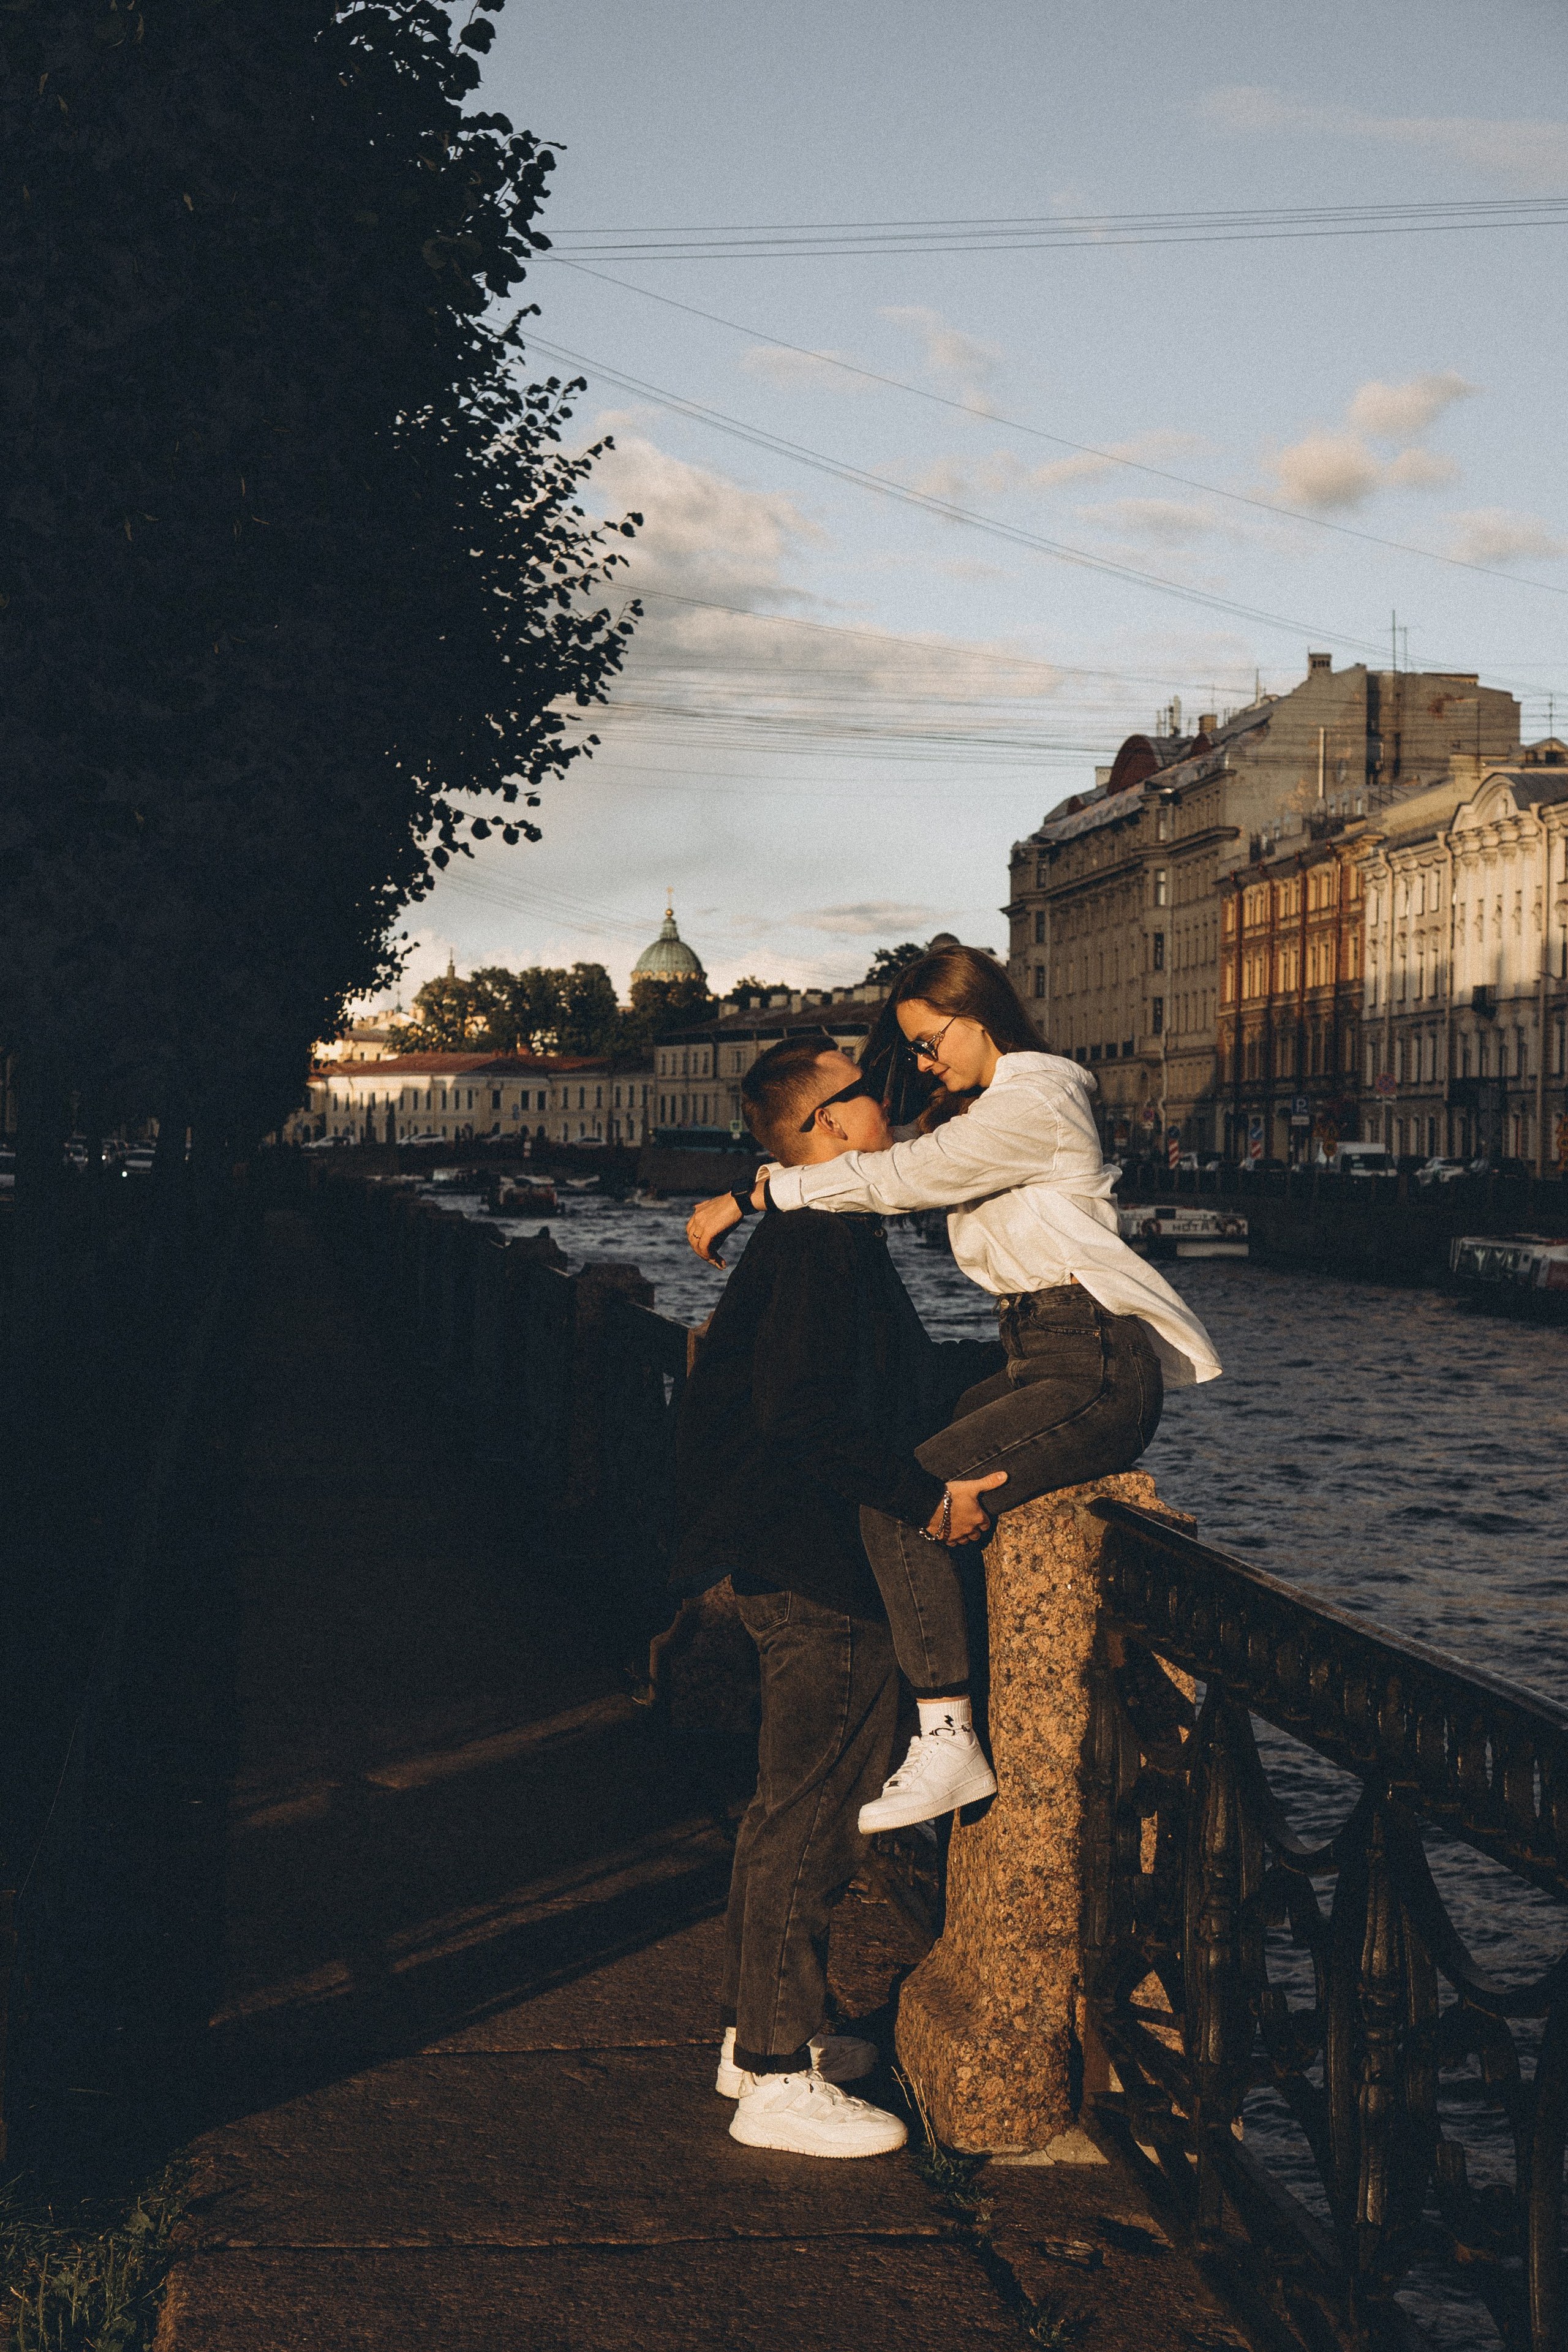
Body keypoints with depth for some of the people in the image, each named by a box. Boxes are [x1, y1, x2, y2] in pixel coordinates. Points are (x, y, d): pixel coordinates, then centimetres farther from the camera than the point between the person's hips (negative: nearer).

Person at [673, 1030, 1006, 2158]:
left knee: (801, 1805, 19)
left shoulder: (836, 1239, 16)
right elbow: (805, 1414, -27)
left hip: (805, 1566, 11)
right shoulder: (819, 1244, -18)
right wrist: (925, 1497, -22)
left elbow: (905, 1376, 26)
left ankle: (765, 2030, 31)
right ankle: (778, 2076, 4)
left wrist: (1020, 1352, 27)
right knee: (811, 1815, -4)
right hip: (820, 1571, -11)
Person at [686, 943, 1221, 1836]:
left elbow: (896, 1178, -16)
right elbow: (903, 1169, 23)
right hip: (1049, 1358, 11)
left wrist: (746, 1198, -11)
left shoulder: (1032, 1102, -12)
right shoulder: (992, 1109, 21)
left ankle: (948, 1744, -19)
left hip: (1093, 1370, -11)